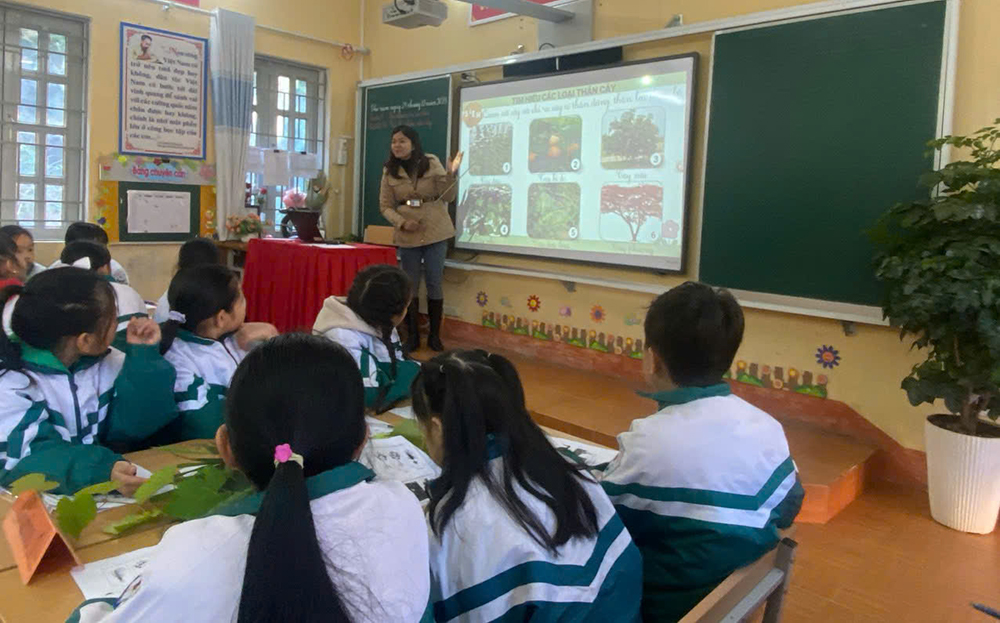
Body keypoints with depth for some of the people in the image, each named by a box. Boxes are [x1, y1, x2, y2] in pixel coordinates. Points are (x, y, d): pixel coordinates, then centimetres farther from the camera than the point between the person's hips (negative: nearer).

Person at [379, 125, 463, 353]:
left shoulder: (432, 163, -3)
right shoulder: (389, 171, 1)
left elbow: (448, 197, -5)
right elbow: (385, 206, 2)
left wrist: (451, 174, -22)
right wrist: (401, 222, -15)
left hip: (435, 232, -1)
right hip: (407, 237, 1)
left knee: (434, 284, 4)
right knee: (409, 286, 7)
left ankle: (435, 335, 16)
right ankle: (412, 336, 19)